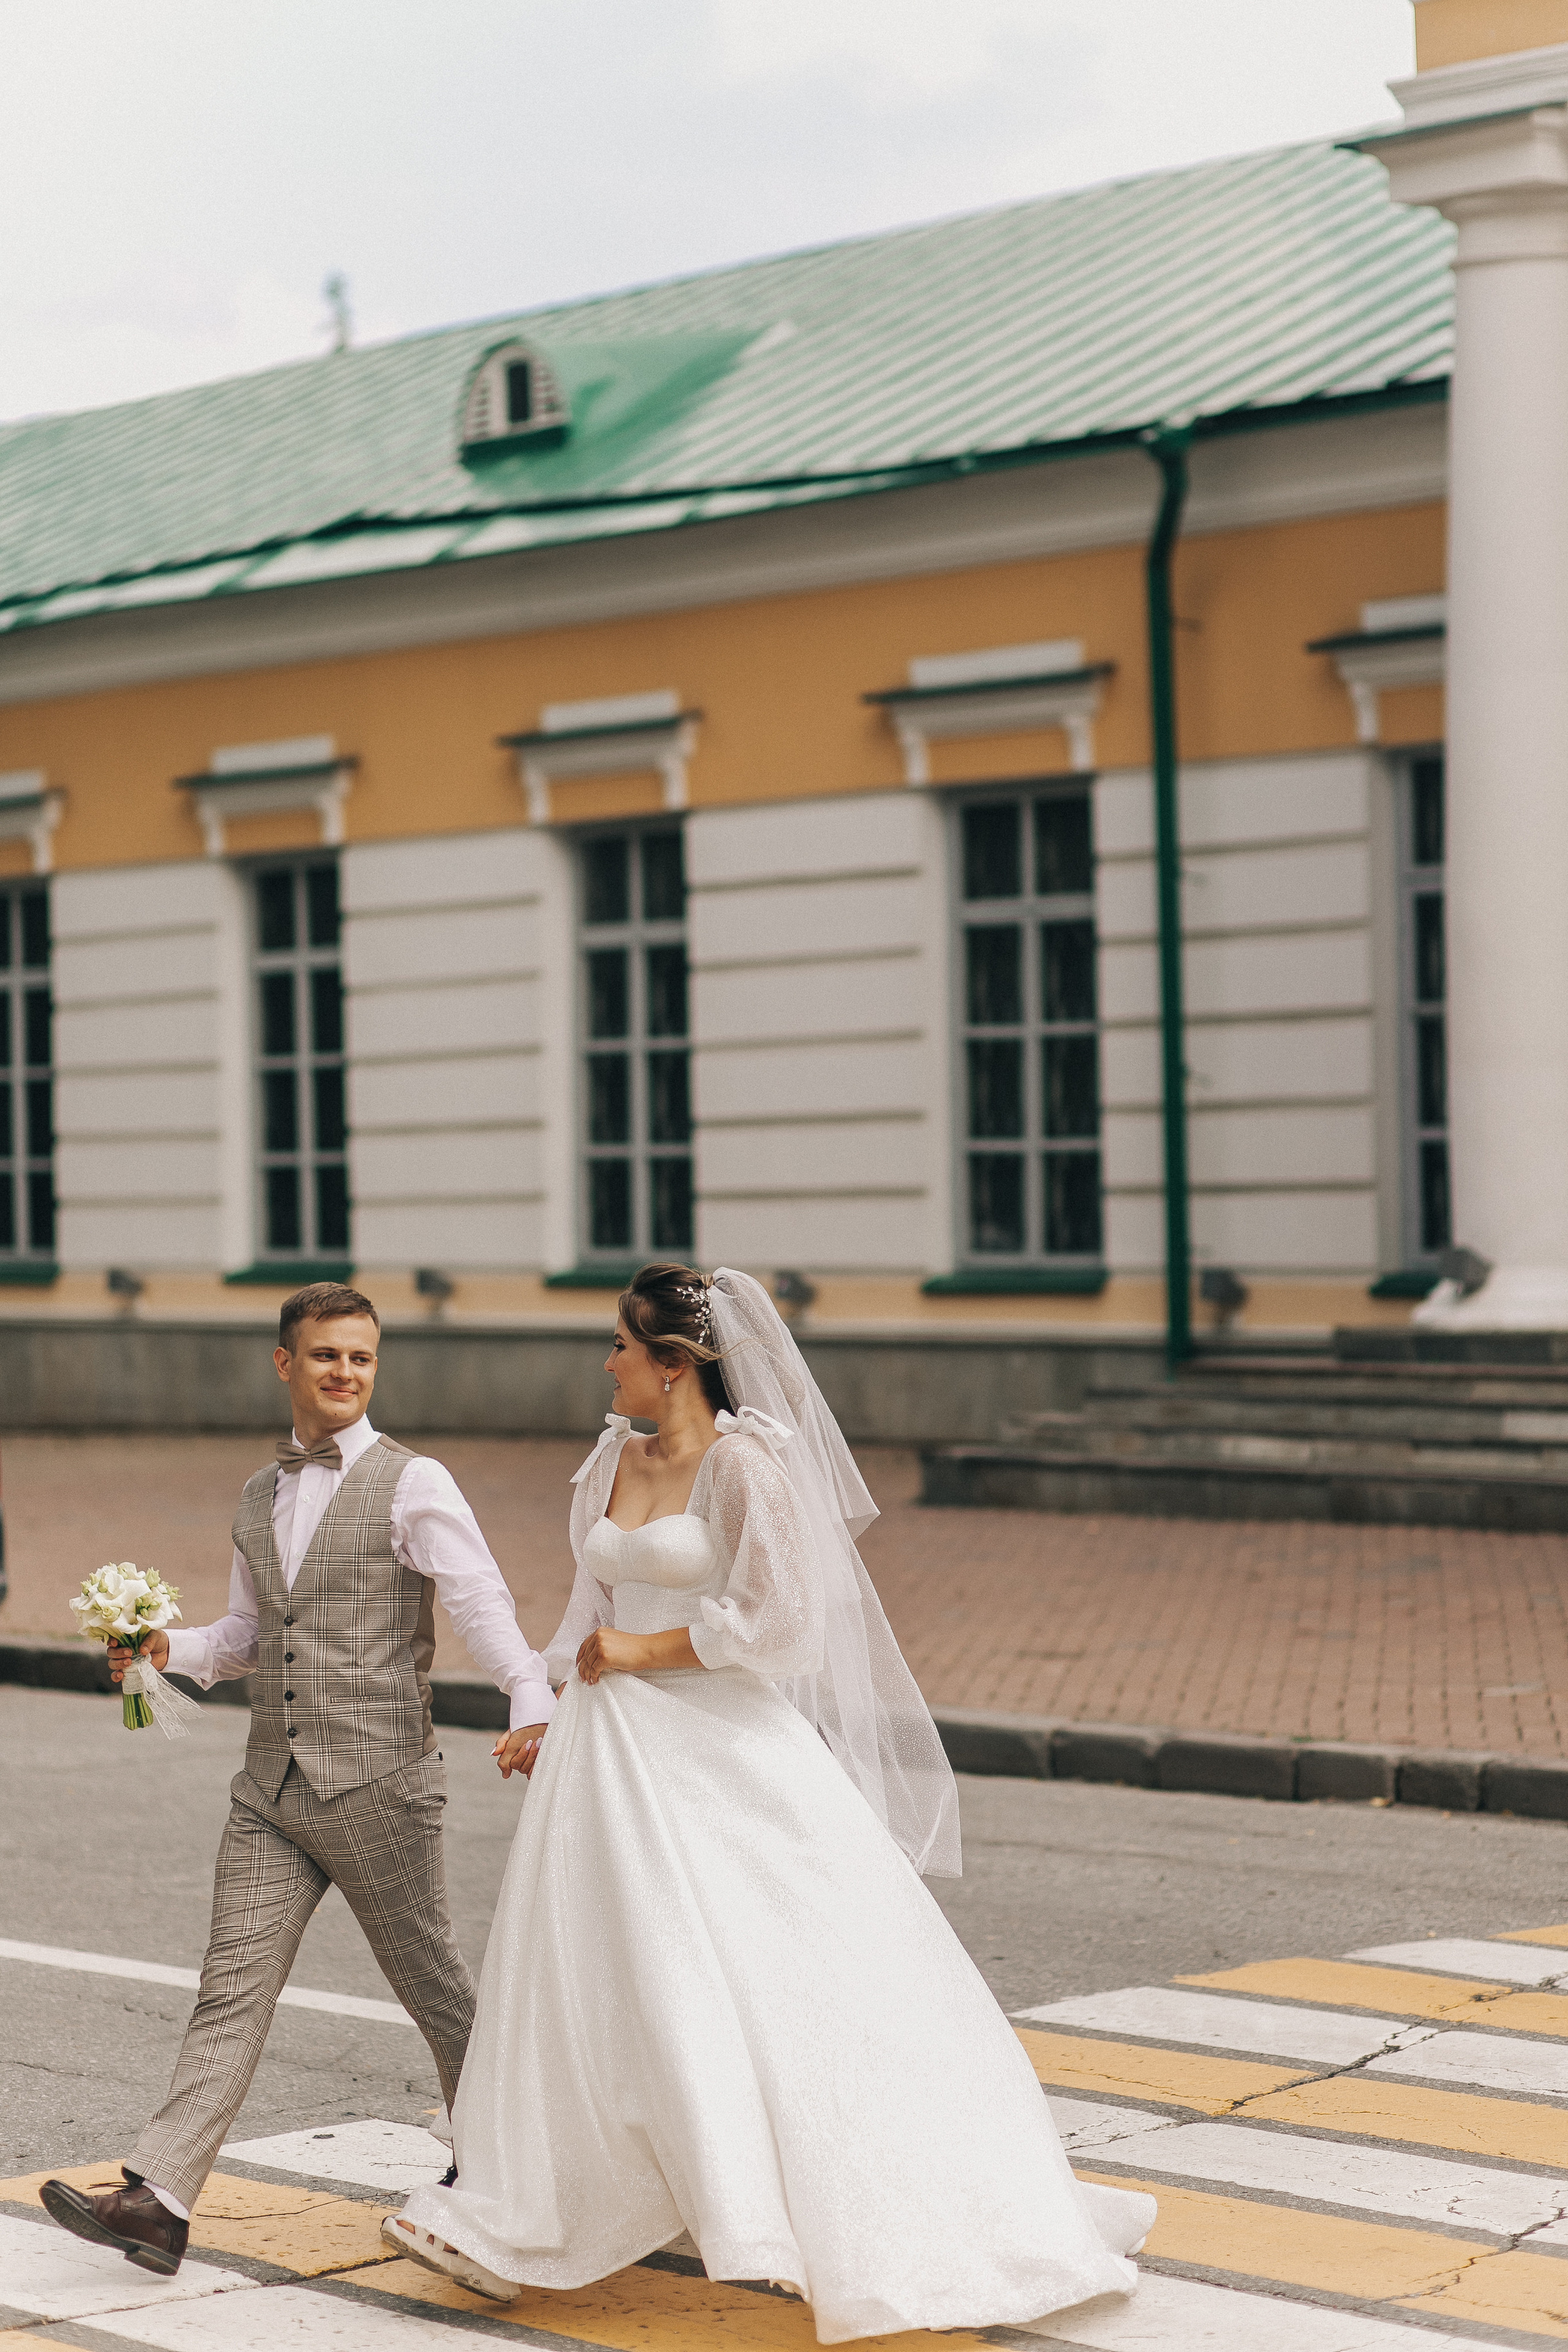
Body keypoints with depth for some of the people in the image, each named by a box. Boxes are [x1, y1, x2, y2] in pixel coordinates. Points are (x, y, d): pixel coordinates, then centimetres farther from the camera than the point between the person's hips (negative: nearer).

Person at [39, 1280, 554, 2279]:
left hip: (378, 1784, -5)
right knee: (234, 1989, -1)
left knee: (434, 1983, 7)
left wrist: (534, 1703, -33)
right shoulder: (261, 1497, 15)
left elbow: (482, 1602, -16)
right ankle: (159, 2202, -6)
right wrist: (172, 1647, 3)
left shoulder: (414, 1484, -5)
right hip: (273, 1787, 5)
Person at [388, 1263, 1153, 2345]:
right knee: (592, 1969, 10)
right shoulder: (615, 1460, 10)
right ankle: (515, 2226, 19)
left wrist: (639, 1653, -12)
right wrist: (554, 1719, 15)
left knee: (805, 1973, -5)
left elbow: (775, 1619, -18)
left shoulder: (744, 1463, -12)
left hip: (723, 1753, -7)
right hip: (619, 1753, 7)